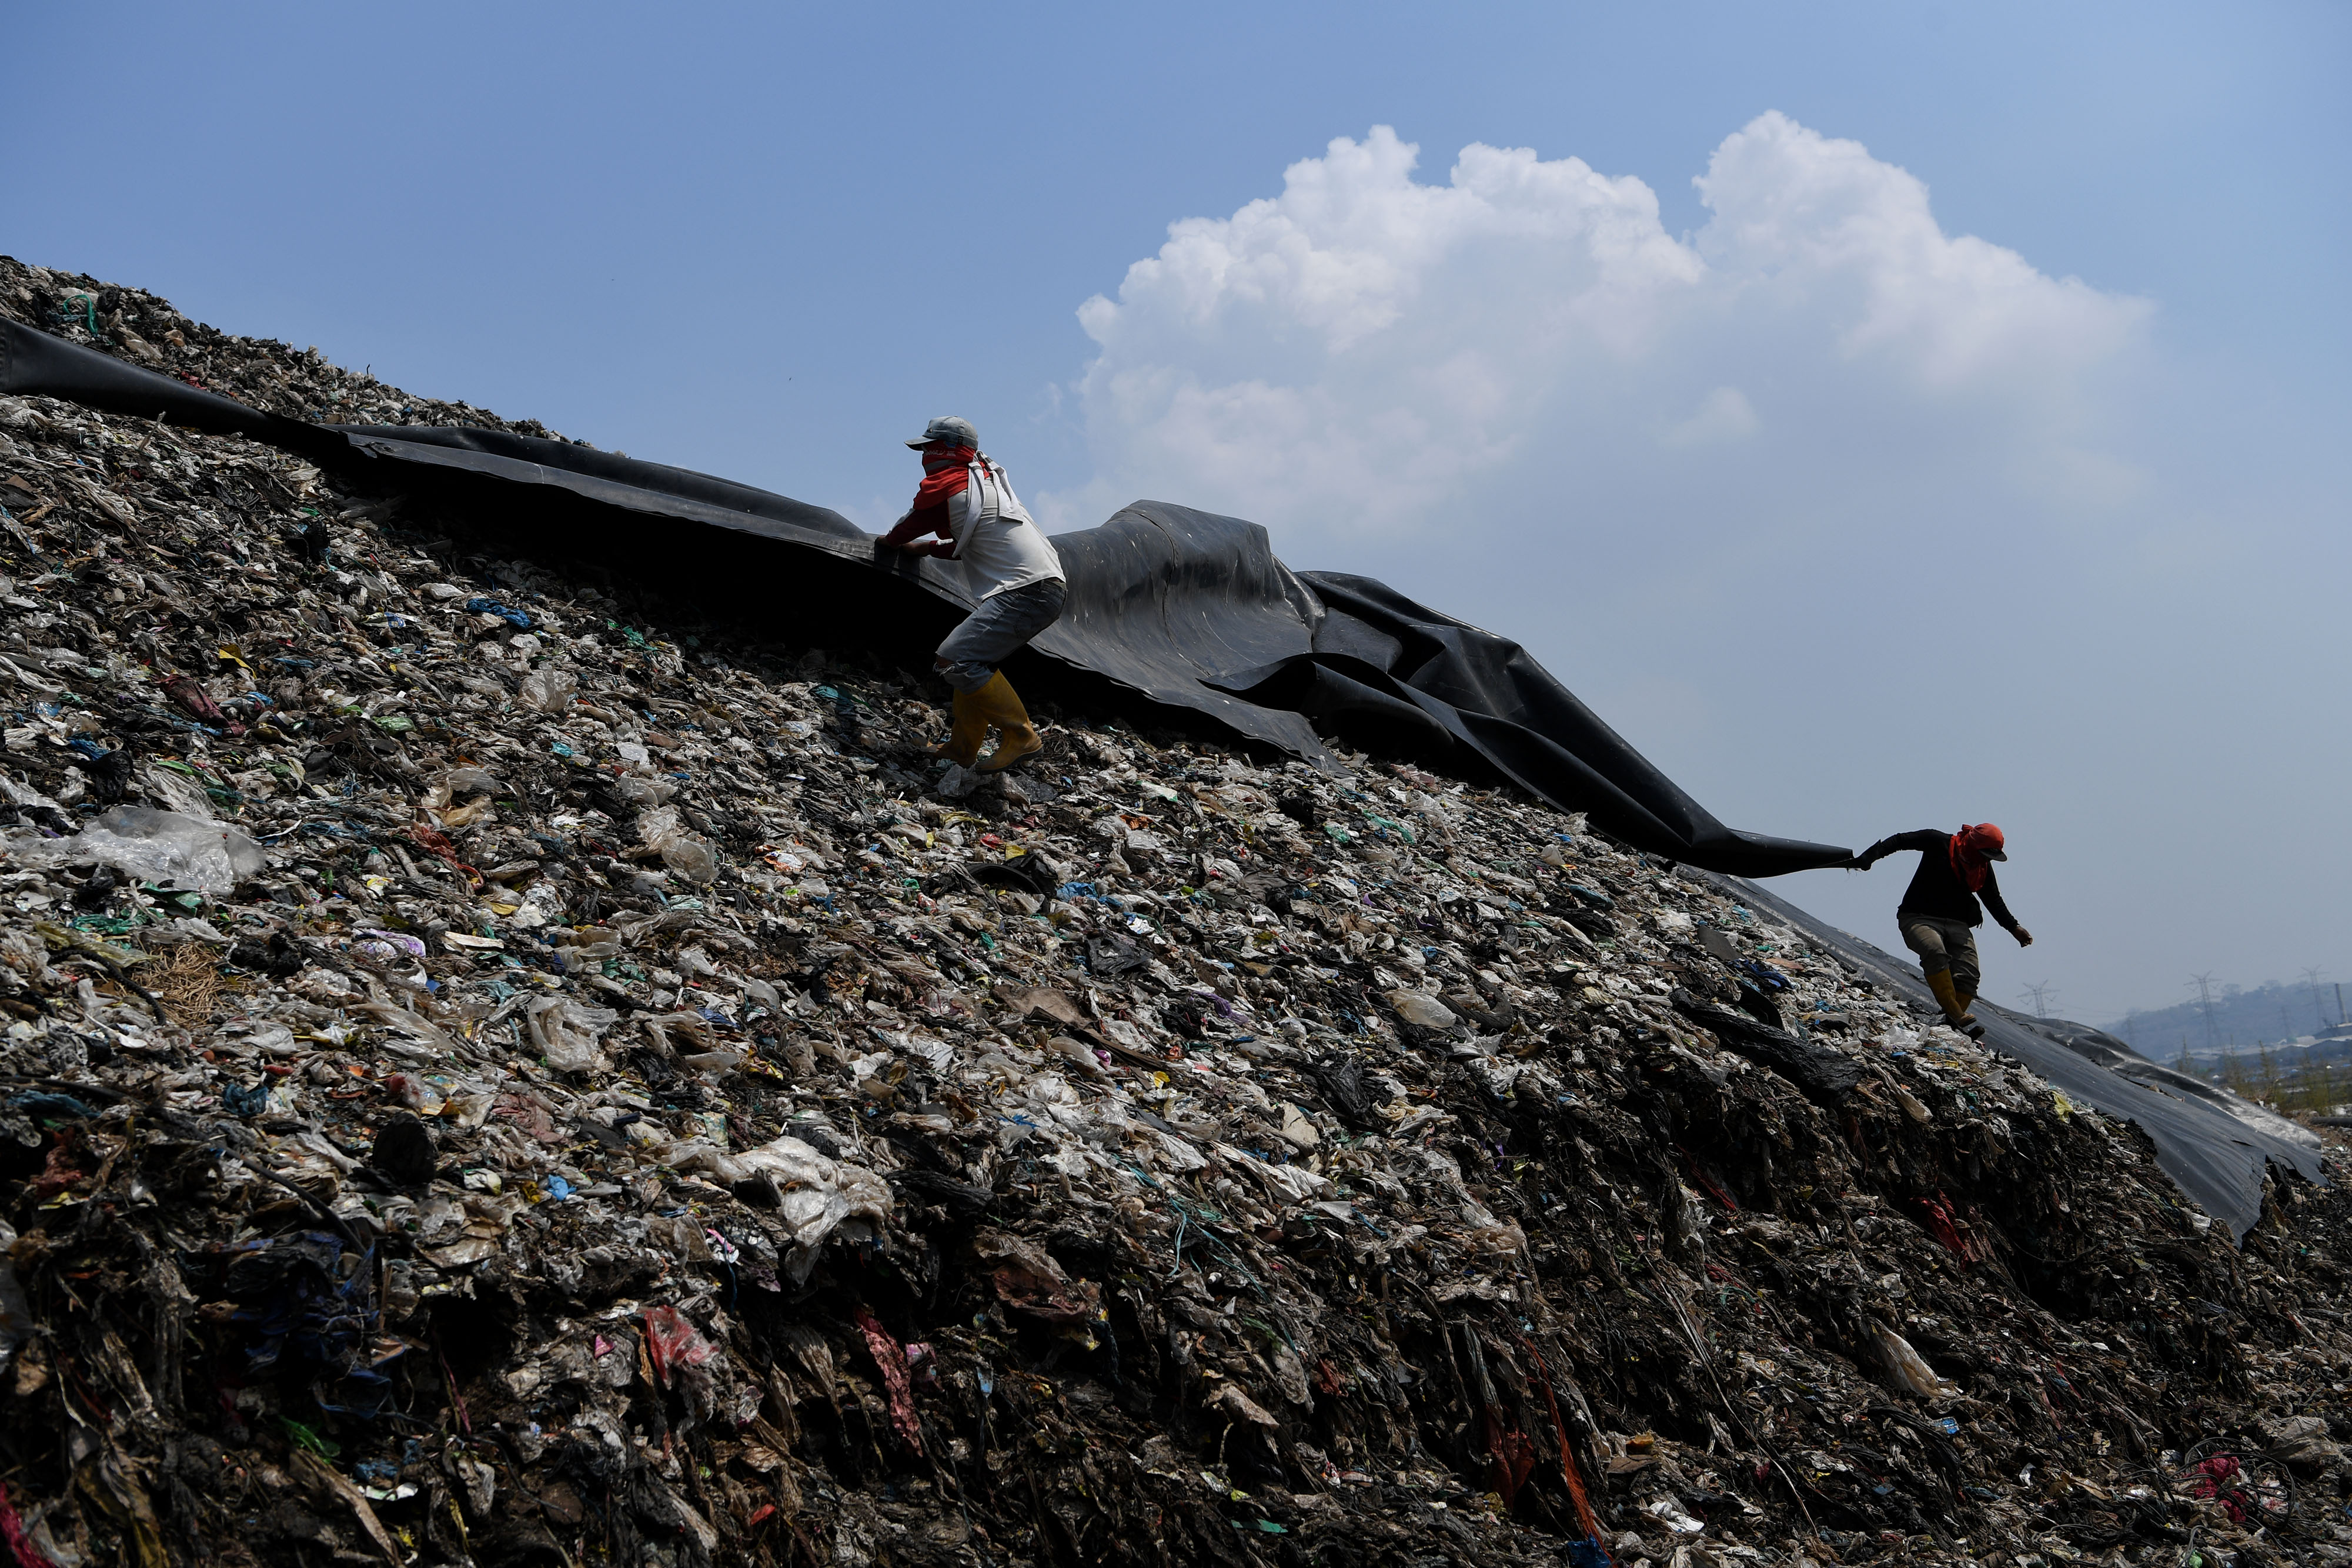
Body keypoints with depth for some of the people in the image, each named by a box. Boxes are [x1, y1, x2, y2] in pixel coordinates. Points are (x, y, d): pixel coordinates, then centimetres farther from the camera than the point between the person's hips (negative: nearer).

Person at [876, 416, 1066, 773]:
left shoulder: (943, 484, -3)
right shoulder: (987, 478, 23)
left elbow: (908, 527, 13)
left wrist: (889, 541, 34)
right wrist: (924, 548, 38)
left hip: (1024, 592, -10)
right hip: (1049, 586, 10)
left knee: (956, 659, -14)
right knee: (976, 655, 21)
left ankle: (1020, 736, -11)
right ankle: (962, 747, 24)